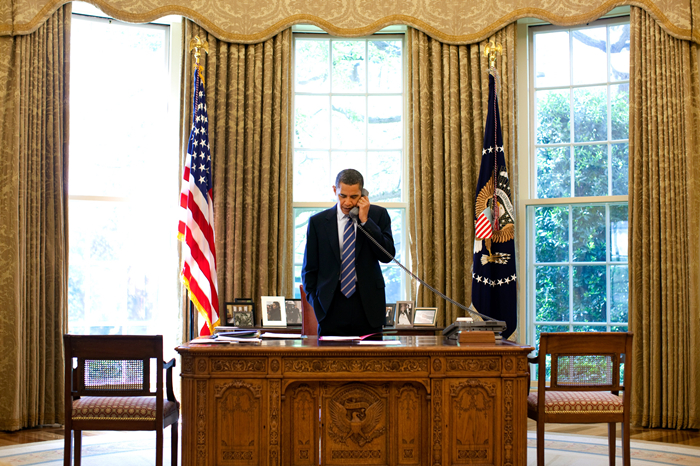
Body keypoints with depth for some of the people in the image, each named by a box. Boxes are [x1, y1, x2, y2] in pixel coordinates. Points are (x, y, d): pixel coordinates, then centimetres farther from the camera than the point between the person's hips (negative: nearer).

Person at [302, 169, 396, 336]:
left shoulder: (378, 215, 5)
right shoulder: (317, 222, 4)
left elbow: (387, 255, -6)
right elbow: (309, 269, 8)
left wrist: (365, 220, -10)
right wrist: (315, 304, -1)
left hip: (368, 308, 0)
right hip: (331, 310, 0)